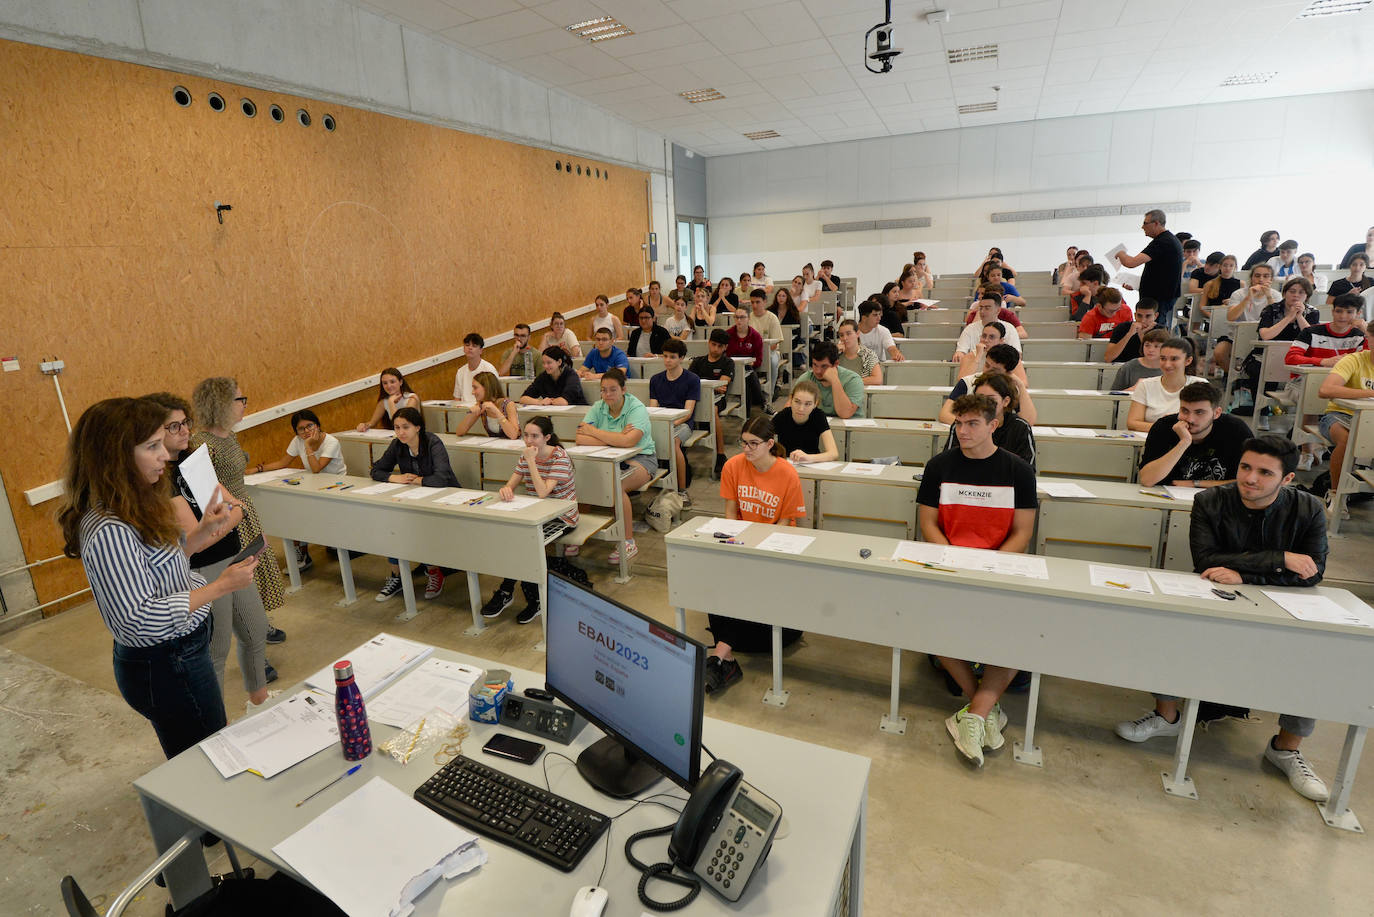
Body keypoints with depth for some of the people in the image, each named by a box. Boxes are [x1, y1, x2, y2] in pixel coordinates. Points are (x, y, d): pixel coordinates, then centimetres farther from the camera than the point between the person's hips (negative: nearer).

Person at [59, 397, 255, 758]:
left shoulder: (132, 509, 2)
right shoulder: (109, 531, -27)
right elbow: (141, 620, -28)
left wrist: (202, 532, 3)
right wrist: (219, 587, -26)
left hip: (177, 654, 9)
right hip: (166, 669, -9)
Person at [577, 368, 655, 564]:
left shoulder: (636, 408, -12)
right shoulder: (598, 408, 3)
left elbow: (628, 441, -29)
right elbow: (580, 439, -11)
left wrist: (593, 432, -18)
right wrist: (615, 438, -21)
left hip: (639, 459, -5)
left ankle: (629, 542, -18)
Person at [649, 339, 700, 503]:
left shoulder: (692, 379, 3)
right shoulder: (656, 379, 16)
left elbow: (688, 412, -6)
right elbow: (652, 409, 10)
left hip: (682, 423, -3)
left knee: (673, 441, -36)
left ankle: (682, 490, -25)